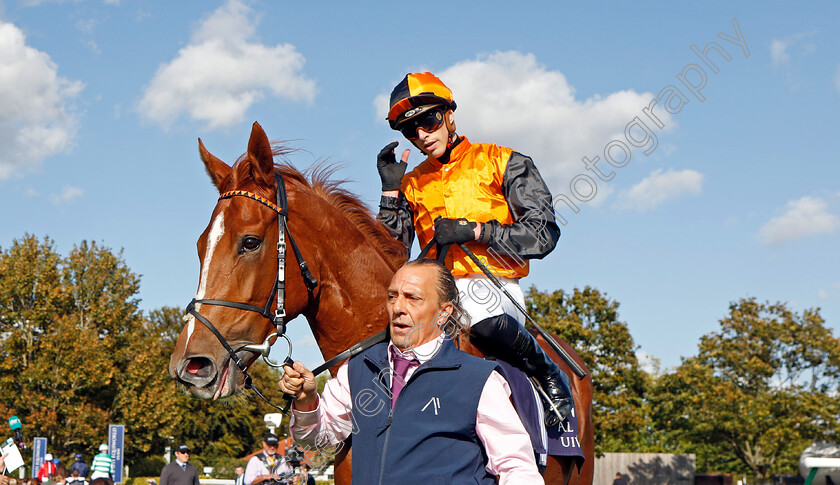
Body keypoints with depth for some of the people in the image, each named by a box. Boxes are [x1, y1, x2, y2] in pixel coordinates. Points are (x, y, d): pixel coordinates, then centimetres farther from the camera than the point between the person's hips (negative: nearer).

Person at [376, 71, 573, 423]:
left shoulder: (502, 163, 8)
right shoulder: (413, 183, 18)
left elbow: (543, 235, -3)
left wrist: (474, 231, -11)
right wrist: (391, 190, 3)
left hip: (493, 286, -4)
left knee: (480, 313, -38)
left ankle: (549, 373, -12)